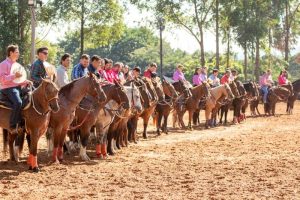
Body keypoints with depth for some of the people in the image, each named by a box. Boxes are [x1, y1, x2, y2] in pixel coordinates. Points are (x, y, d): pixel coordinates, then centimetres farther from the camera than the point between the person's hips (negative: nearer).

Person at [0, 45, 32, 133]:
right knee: (18, 102, -33)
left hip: (18, 88, 9)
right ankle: (13, 126, -26)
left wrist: (26, 82, 7)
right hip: (8, 89, -9)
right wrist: (14, 76, -23)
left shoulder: (16, 65, 20)